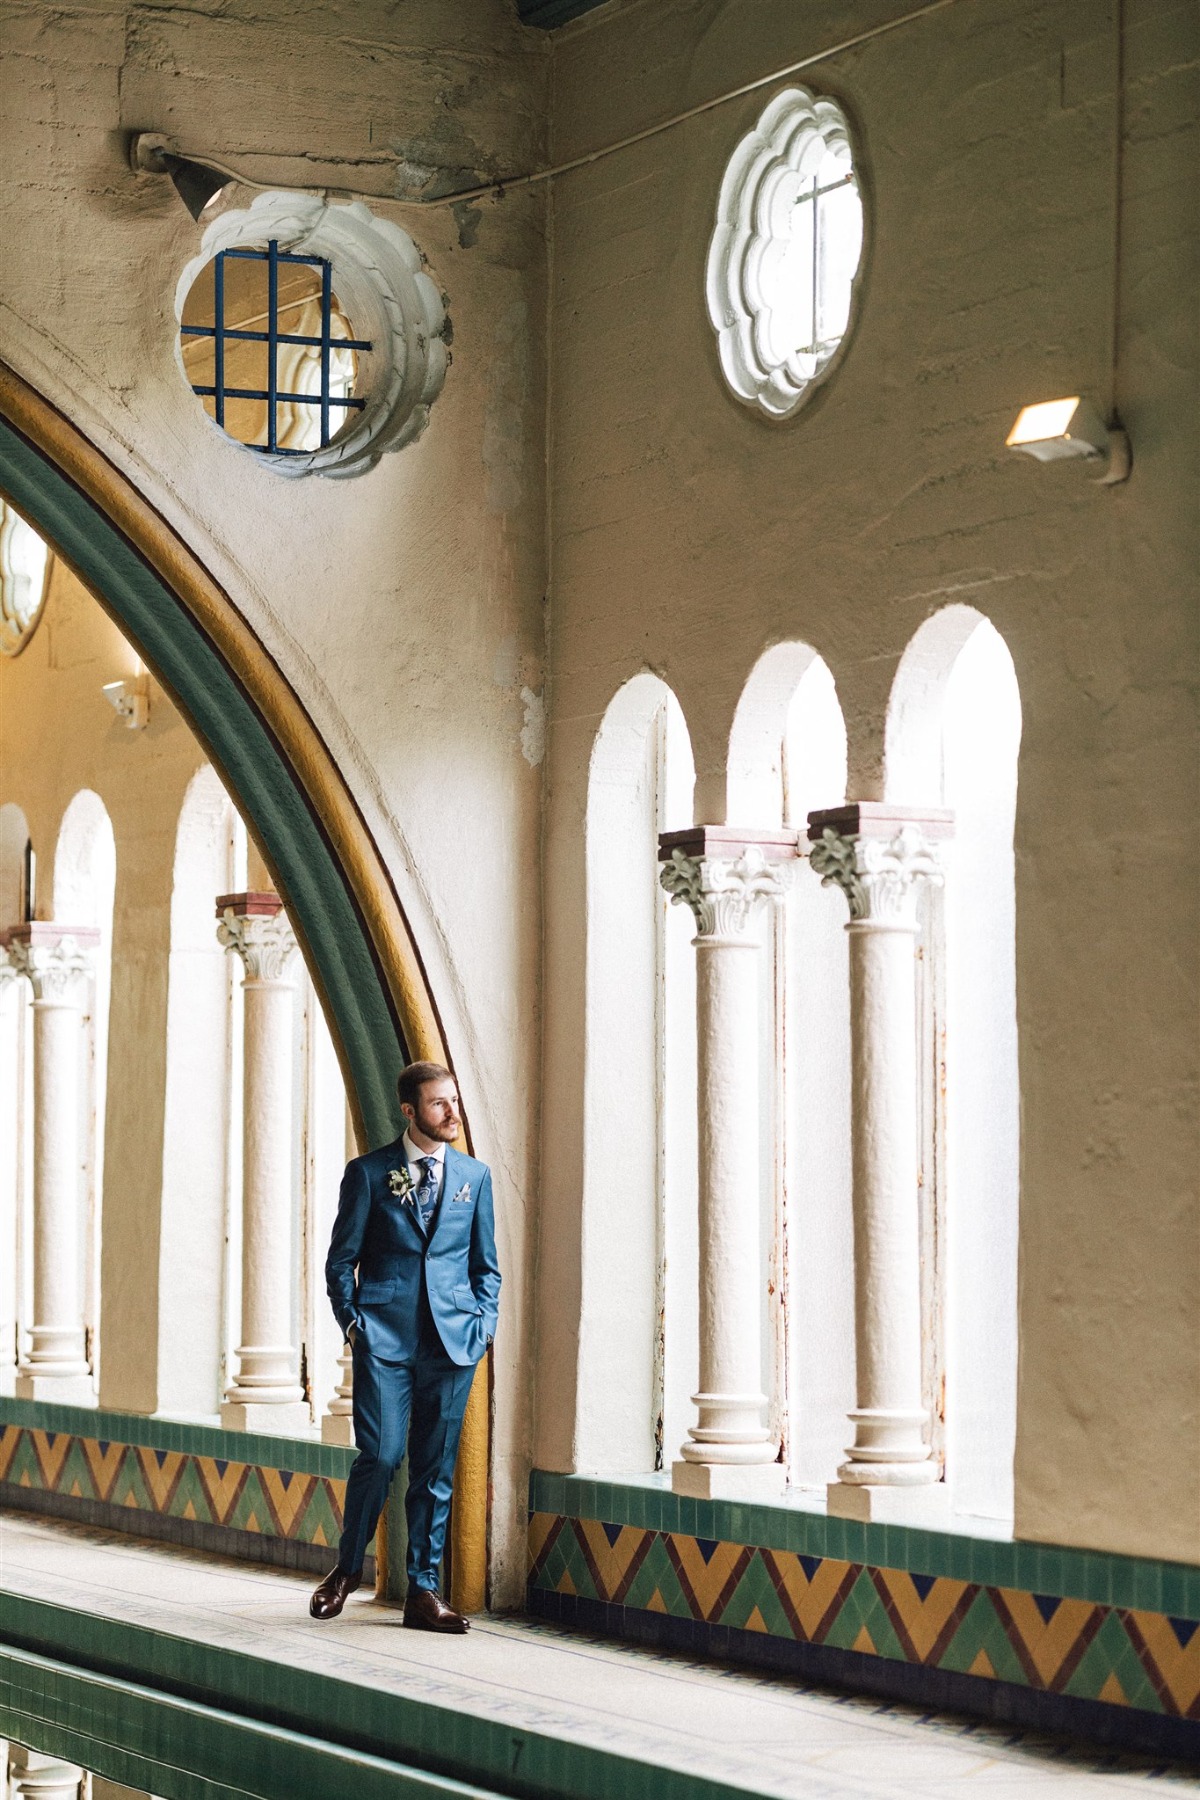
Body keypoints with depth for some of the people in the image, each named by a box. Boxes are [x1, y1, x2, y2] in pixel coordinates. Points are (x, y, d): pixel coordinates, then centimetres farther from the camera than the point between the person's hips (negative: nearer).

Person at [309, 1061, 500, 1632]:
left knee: (436, 1469, 3)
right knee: (380, 1456, -10)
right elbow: (341, 1259, 7)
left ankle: (423, 1590, 10)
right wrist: (352, 1322, -3)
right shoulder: (369, 1173, 2)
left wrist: (484, 1325, 4)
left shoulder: (474, 1176, 11)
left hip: (452, 1342, 3)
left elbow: (486, 1265, 17)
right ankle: (347, 1567, 13)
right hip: (384, 1338, -3)